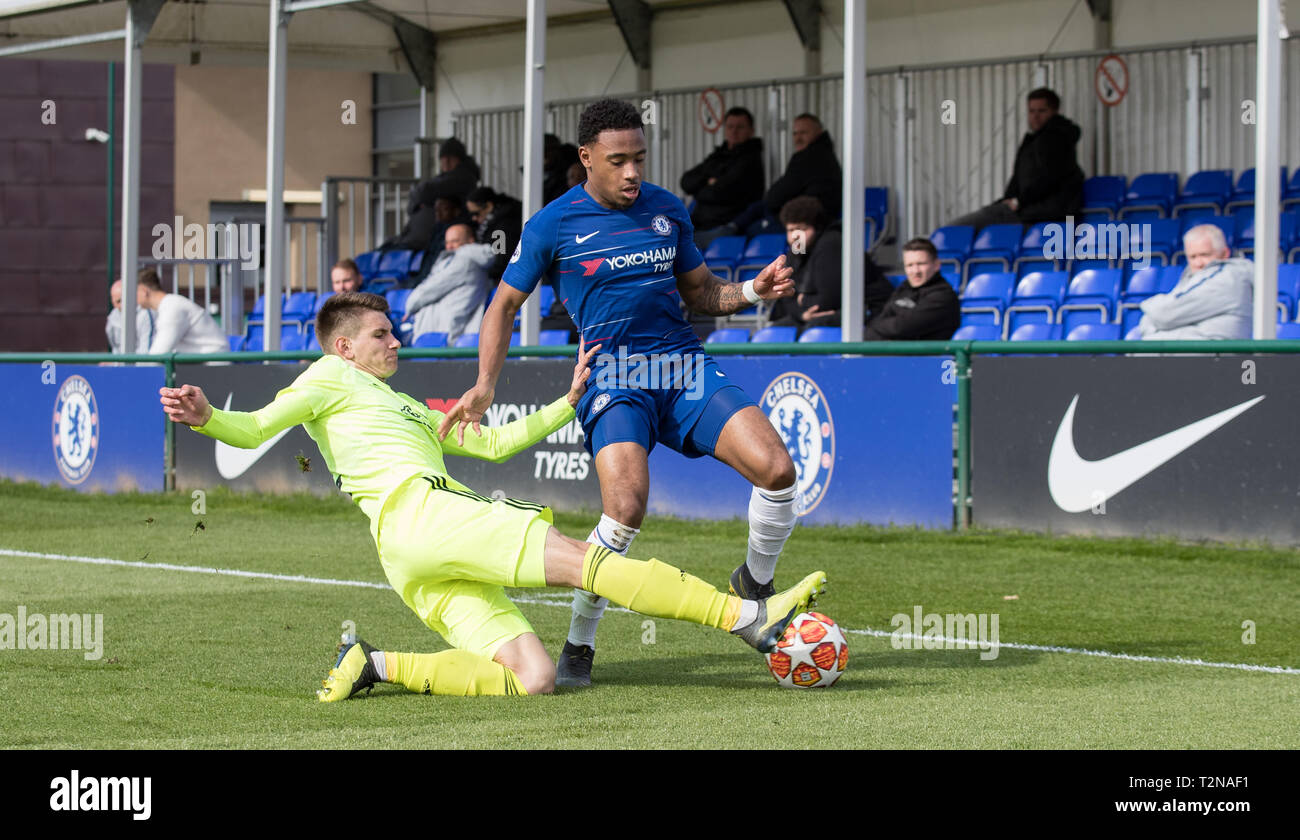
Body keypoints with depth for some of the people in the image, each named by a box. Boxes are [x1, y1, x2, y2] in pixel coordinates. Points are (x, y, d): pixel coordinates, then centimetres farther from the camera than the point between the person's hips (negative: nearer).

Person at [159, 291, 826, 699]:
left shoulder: (407, 410, 40)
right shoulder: (331, 379, 16)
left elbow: (495, 442, 38)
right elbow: (253, 430, 3)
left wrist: (570, 400, 32)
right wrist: (205, 418, -19)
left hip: (427, 572, 9)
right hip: (415, 508, -9)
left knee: (532, 679, -13)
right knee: (580, 557, -17)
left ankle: (374, 666, -9)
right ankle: (751, 617, -24)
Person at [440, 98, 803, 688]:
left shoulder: (666, 209, 10)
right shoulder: (553, 225, -1)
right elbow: (505, 304, 8)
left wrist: (752, 291, -1)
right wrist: (485, 385, -5)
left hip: (684, 367, 4)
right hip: (612, 376, -4)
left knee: (776, 468, -17)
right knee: (626, 507, -28)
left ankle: (754, 587, 12)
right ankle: (579, 644, -7)